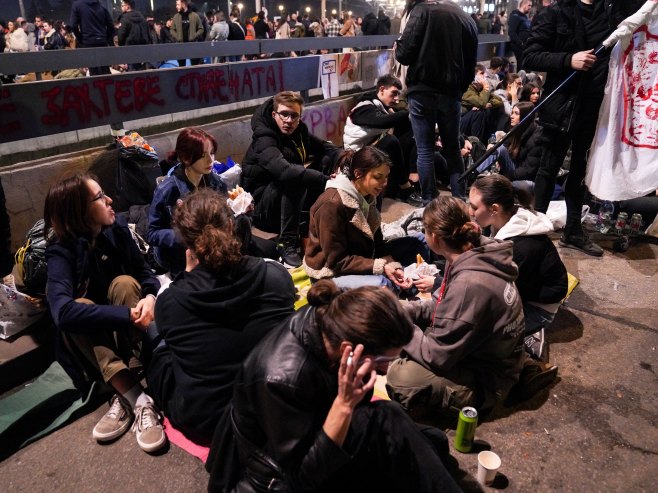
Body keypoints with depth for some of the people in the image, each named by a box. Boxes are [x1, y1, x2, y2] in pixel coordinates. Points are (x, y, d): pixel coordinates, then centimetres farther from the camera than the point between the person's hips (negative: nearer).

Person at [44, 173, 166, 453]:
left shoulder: (117, 228, -10)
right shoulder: (61, 251, -22)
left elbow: (145, 272, -6)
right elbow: (63, 311, -38)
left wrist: (150, 296, -30)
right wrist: (129, 315, -42)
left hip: (128, 332, 3)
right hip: (92, 335, -2)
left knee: (124, 283, -27)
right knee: (80, 306, -32)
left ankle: (126, 397, -36)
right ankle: (139, 400, -43)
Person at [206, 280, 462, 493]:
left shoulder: (329, 320, -18)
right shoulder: (283, 378, -38)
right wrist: (344, 404, -37)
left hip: (315, 429, 7)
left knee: (433, 442, -7)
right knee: (386, 422, -27)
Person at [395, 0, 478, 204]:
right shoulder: (467, 19, 12)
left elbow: (405, 54, -10)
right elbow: (470, 66, 15)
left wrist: (398, 46, 11)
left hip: (422, 92, -4)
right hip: (451, 94, 4)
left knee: (425, 151, 2)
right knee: (453, 150, 14)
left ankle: (429, 204, 5)